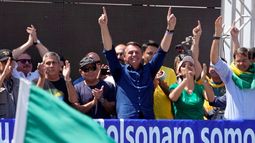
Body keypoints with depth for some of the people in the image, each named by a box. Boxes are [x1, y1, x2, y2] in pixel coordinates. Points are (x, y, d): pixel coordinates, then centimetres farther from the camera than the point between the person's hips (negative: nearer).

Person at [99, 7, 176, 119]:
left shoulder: (149, 70, 18)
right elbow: (109, 50, 2)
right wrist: (104, 26, -11)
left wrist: (170, 28, -1)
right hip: (126, 122, -2)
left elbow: (162, 51, 11)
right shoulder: (120, 71, 13)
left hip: (148, 122, 2)